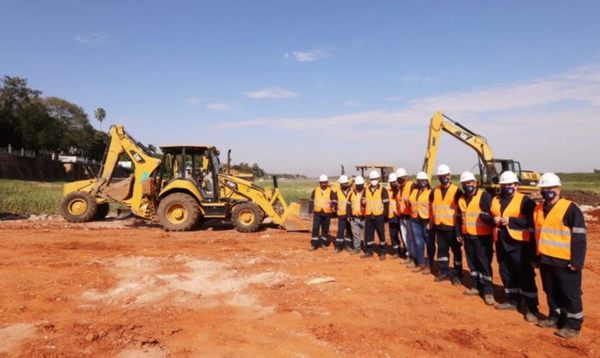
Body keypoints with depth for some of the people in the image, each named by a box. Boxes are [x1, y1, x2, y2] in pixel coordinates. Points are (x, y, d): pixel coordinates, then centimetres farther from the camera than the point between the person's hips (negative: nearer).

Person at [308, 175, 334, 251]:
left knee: (325, 229, 9)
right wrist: (310, 212, 3)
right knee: (315, 228, -5)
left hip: (327, 214, 0)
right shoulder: (315, 190, 3)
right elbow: (311, 201, 7)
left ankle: (323, 243, 23)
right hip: (317, 213, 0)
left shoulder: (330, 191, -1)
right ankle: (313, 244, 2)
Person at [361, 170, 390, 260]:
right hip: (368, 216, 4)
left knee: (381, 234, 3)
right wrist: (364, 214, 10)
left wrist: (385, 215, -8)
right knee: (368, 234, 9)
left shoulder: (382, 190, -4)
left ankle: (382, 253, 12)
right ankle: (369, 251, 20)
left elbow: (386, 203, -4)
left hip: (379, 216, -4)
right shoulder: (366, 190, 9)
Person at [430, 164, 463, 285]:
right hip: (439, 226, 5)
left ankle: (457, 274, 13)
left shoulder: (456, 191, -8)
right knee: (442, 250, 12)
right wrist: (432, 222, 17)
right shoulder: (435, 191, 7)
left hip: (452, 226, -5)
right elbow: (432, 207, 19)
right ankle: (444, 272, 23)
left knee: (456, 251, 4)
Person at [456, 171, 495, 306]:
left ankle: (488, 291, 2)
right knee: (472, 263, 14)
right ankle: (476, 287, 25)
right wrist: (459, 233, 19)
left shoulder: (484, 195, -9)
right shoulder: (461, 199, 13)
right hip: (467, 236, 7)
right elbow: (459, 217, 20)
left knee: (484, 263, -3)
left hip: (482, 236, -7)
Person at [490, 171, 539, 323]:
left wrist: (510, 220, -22)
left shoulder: (525, 201, -8)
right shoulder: (494, 200, 12)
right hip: (501, 243, 7)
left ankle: (531, 308, 6)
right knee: (506, 273, 15)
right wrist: (493, 220, -7)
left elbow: (532, 220, -18)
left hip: (519, 244, -6)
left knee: (525, 275, -2)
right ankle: (512, 301, 31)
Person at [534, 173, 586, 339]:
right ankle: (555, 317, 32)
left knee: (570, 294, 5)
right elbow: (535, 233, 18)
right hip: (545, 260, 6)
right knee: (551, 292, 17)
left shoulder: (570, 209, -11)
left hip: (564, 262, -6)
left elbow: (579, 237, -12)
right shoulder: (538, 209, 10)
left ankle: (573, 325, 16)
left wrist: (577, 261, -16)